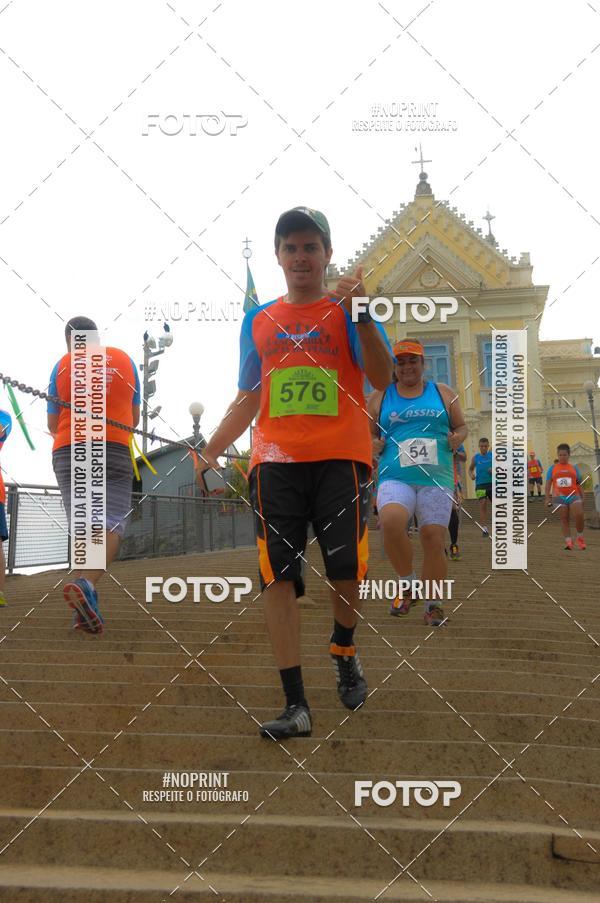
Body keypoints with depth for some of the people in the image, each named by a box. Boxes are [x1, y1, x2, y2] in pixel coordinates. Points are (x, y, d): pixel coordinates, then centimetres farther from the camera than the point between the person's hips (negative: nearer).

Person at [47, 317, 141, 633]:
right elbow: (134, 418, 14)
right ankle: (86, 583, -33)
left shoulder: (62, 365, 6)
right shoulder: (125, 361, 10)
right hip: (115, 451, -1)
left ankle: (85, 607, 0)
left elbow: (52, 424, 9)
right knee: (112, 525, -8)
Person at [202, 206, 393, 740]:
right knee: (278, 578, -6)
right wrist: (209, 453, 12)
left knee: (345, 570, -5)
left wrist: (361, 316, -19)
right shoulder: (258, 322, 17)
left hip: (341, 458, -2)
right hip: (275, 461, 3)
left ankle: (345, 654, 27)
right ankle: (296, 705, -2)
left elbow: (382, 379, -6)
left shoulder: (348, 311, 8)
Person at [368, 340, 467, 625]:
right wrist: (374, 445, -4)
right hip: (395, 478, -1)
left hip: (436, 479, 1)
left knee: (433, 540, -4)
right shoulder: (380, 398, 12)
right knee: (391, 522, -28)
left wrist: (457, 438, -3)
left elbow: (461, 426, 19)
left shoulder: (443, 393, 13)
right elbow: (369, 434, 18)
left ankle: (432, 604, 14)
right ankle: (408, 584, -4)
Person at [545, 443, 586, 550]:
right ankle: (568, 541, 1)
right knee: (564, 518, 1)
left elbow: (579, 484, 13)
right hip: (560, 497, 0)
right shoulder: (553, 468, 7)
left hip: (574, 495, 0)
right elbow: (548, 483, 4)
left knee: (579, 515, -16)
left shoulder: (574, 468, 10)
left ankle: (580, 537, 6)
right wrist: (547, 498, -6)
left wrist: (582, 498, 8)